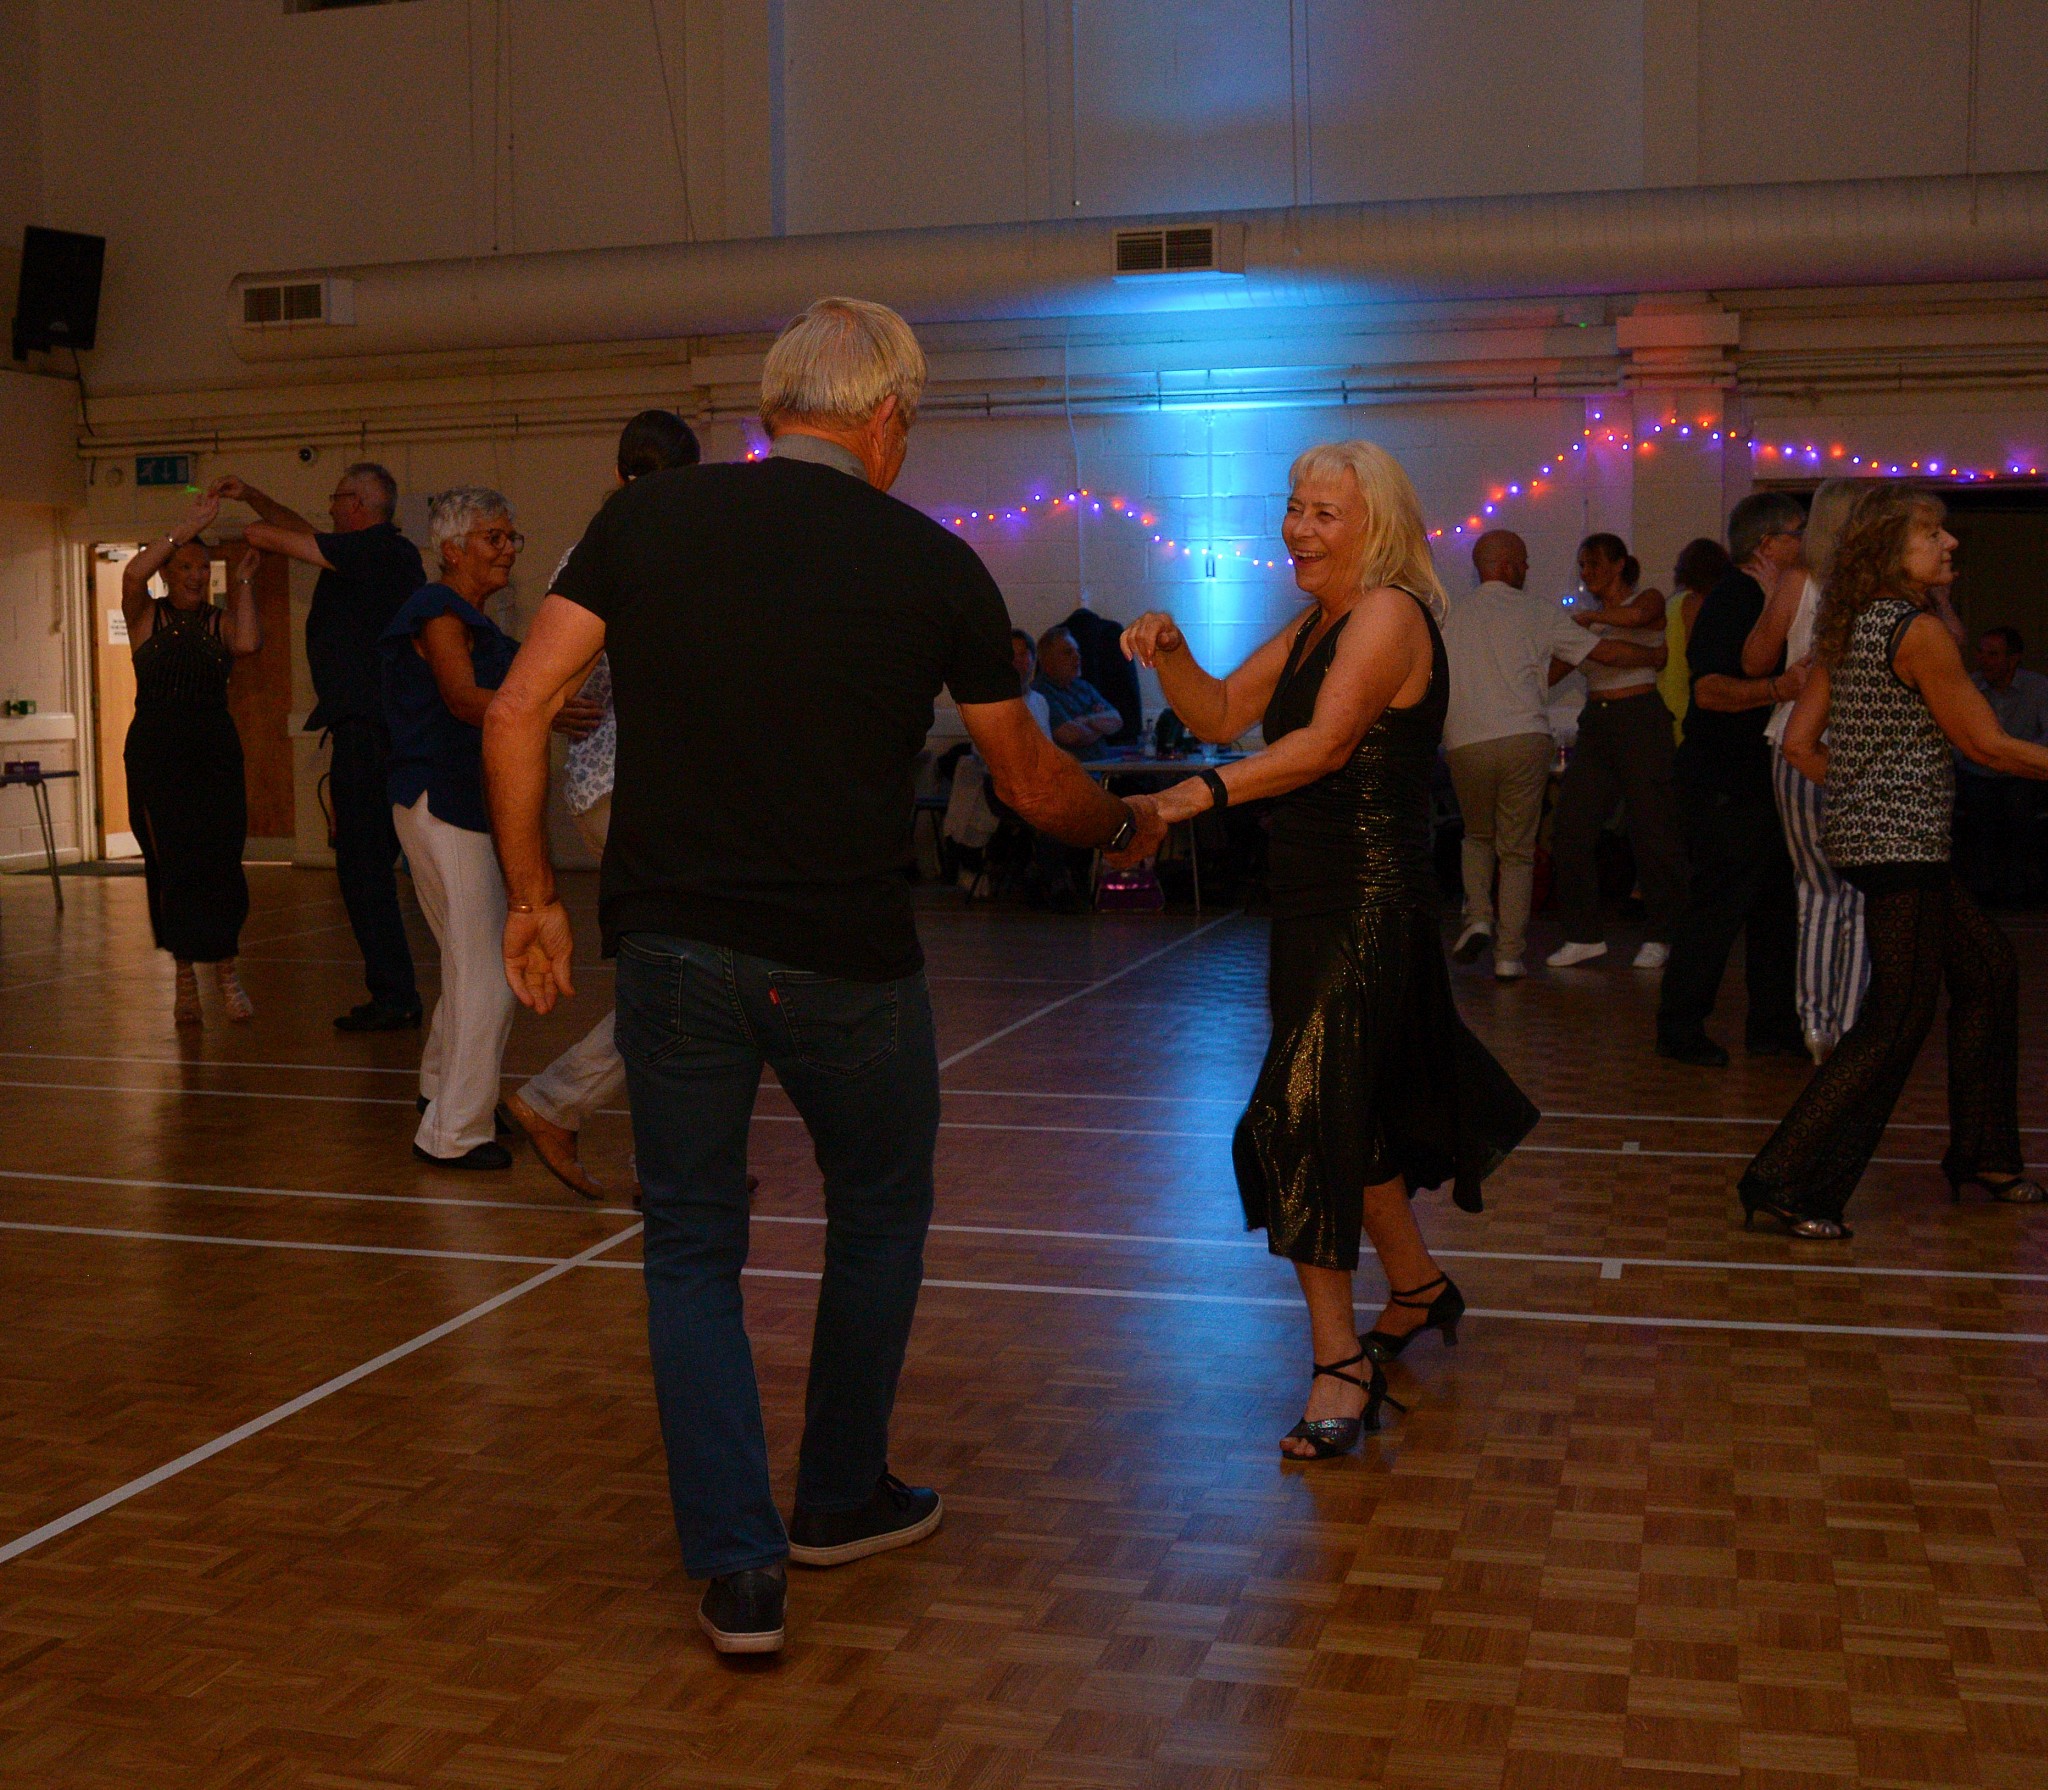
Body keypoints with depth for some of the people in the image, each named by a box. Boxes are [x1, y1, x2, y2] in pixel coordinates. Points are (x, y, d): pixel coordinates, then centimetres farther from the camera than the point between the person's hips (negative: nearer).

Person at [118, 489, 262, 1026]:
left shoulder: (221, 620, 8)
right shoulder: (146, 617, 4)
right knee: (173, 862, -3)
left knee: (221, 861, -5)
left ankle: (224, 968, 11)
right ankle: (186, 977, 9)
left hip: (215, 750, 1)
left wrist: (242, 581, -7)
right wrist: (189, 525, -19)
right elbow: (133, 574, -17)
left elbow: (247, 643, -15)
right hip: (156, 754, -1)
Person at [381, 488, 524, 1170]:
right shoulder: (439, 613, -12)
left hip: (472, 804, 10)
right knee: (486, 975, -11)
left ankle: (442, 1087, 38)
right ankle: (454, 1133, -4)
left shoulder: (474, 621, 19)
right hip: (441, 806, -10)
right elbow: (464, 699, -27)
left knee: (471, 963, 21)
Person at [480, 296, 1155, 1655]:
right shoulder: (934, 564, -1)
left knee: (694, 1246, 14)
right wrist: (1129, 827, 28)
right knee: (879, 1219, 22)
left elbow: (518, 712, -4)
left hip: (673, 946, 2)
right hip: (847, 963, -1)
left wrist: (534, 894, 6)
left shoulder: (647, 518, 1)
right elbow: (1033, 783, 9)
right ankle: (842, 1500, 36)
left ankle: (738, 1567, 10)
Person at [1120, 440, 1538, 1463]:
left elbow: (1323, 743, -26)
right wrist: (1171, 655, -5)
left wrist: (1196, 796, -35)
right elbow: (1223, 716, 14)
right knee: (1350, 1114, 19)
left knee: (1306, 1122, -12)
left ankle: (1341, 1366, -5)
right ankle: (1419, 1287, 39)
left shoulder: (1389, 613, -13)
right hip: (1318, 902, 10)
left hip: (1366, 906, -10)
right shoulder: (1315, 626, 16)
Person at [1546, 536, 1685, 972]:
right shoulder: (1582, 612, 18)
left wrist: (1589, 617, -13)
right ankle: (1584, 935, 7)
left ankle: (1658, 937, 7)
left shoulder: (1650, 600, 2)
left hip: (1640, 716, -5)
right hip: (1595, 722, 6)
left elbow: (1636, 616, -23)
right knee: (1570, 829, -2)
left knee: (1651, 829, -3)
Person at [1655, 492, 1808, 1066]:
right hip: (1728, 784, -10)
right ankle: (1680, 1027, 1)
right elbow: (1709, 689, -26)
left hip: (1765, 778, 10)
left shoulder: (1769, 599, 18)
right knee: (1718, 904, -7)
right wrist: (1777, 688, -38)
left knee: (1777, 903, 11)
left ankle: (1773, 1023, 18)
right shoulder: (1729, 600, -13)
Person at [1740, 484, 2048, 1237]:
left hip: (1867, 830, 10)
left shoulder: (1847, 630, 10)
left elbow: (1800, 741, 10)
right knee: (1899, 1019, -5)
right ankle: (1788, 1182, -6)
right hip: (1902, 842, -10)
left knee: (1987, 969, 20)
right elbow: (1987, 745, -11)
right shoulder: (1919, 630, -15)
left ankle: (1981, 1153, 30)